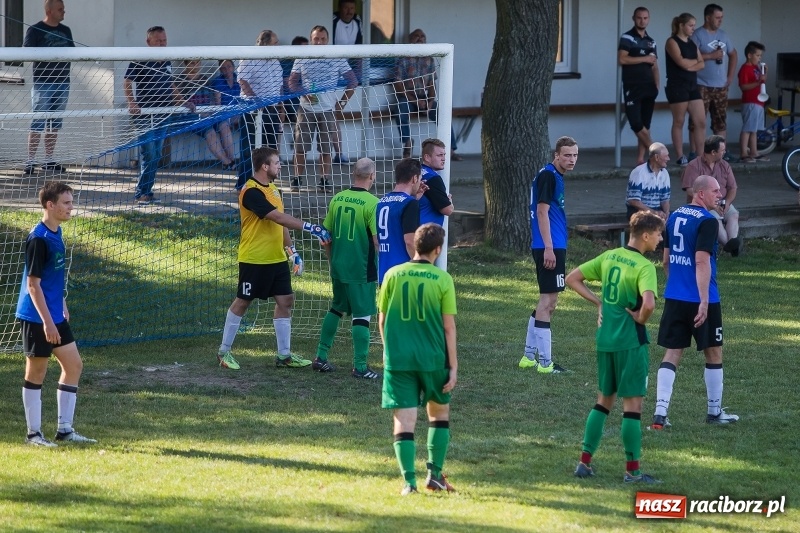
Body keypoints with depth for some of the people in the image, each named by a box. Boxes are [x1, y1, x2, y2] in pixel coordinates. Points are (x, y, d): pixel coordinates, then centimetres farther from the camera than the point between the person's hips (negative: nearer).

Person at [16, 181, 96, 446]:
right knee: (36, 373, 1)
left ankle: (65, 429, 17)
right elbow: (33, 284, -21)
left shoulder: (56, 233, 7)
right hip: (37, 318, -9)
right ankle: (34, 433, 10)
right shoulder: (38, 239, -20)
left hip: (55, 315, 9)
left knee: (74, 365, 10)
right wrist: (47, 322, -22)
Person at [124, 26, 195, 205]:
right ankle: (142, 193, -7)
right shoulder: (140, 61, -7)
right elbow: (127, 82, -13)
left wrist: (182, 103, 16)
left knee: (156, 156, 8)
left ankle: (146, 192, 15)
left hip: (163, 115, 7)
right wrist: (131, 102, -26)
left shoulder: (166, 62, 15)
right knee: (148, 155, -11)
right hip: (145, 115, -7)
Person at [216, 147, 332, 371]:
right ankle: (224, 351, 13)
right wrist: (310, 227, -27)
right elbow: (278, 218, -26)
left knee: (285, 301, 5)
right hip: (254, 260, -8)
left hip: (276, 259, 8)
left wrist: (291, 249, 15)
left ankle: (284, 355, 11)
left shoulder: (273, 190, 11)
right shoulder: (252, 192, -19)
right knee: (242, 302, 1)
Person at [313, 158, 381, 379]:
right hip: (362, 269, -6)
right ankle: (360, 367, 4)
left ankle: (321, 358, 25)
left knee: (336, 309, 21)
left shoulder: (337, 199, 3)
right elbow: (378, 240, -18)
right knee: (362, 315, 2)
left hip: (338, 267, 6)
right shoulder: (372, 203, -16)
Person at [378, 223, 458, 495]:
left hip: (398, 358, 1)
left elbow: (382, 320, 7)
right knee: (439, 413, 19)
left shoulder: (393, 275, 0)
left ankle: (409, 481, -6)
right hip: (432, 358, -1)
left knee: (404, 421, 1)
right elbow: (449, 327, -5)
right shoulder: (442, 279, -5)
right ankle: (435, 475, 17)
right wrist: (453, 366, 1)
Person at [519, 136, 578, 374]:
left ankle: (529, 356, 20)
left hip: (555, 247, 10)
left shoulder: (556, 176, 16)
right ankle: (545, 362, -7)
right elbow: (542, 212, -18)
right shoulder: (548, 176, -13)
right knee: (548, 301, -8)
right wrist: (549, 248, -21)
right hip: (549, 247, -10)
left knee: (548, 302, 14)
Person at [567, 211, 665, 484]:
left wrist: (598, 301, 9)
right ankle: (632, 470, 3)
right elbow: (648, 304, -31)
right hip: (631, 341, -7)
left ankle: (585, 462, 18)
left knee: (604, 400, 18)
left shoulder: (609, 257, 6)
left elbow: (572, 279, 12)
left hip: (605, 338, 7)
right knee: (632, 403, 0)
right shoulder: (644, 267, -15)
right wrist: (640, 319, -11)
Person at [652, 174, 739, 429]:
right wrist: (704, 302, -24)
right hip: (700, 299, -6)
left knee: (672, 353, 5)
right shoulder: (707, 221, -14)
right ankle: (714, 411, 22)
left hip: (674, 298, 6)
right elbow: (702, 261, -22)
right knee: (714, 353, 11)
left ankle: (660, 412, -7)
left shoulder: (674, 217, 9)